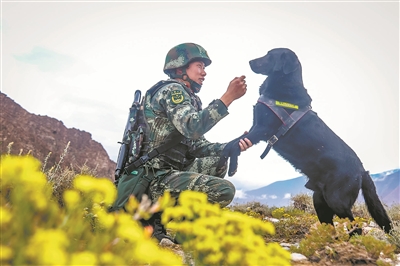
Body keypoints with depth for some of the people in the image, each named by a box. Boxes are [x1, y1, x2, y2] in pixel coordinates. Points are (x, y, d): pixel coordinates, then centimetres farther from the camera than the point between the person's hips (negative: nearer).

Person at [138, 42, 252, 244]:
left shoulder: (188, 98, 19)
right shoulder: (172, 90, -8)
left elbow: (197, 146, 14)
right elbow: (192, 128, -26)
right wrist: (228, 97, -25)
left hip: (166, 174, 10)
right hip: (156, 179, -10)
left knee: (218, 162, 19)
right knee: (224, 190, -19)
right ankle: (156, 218, -6)